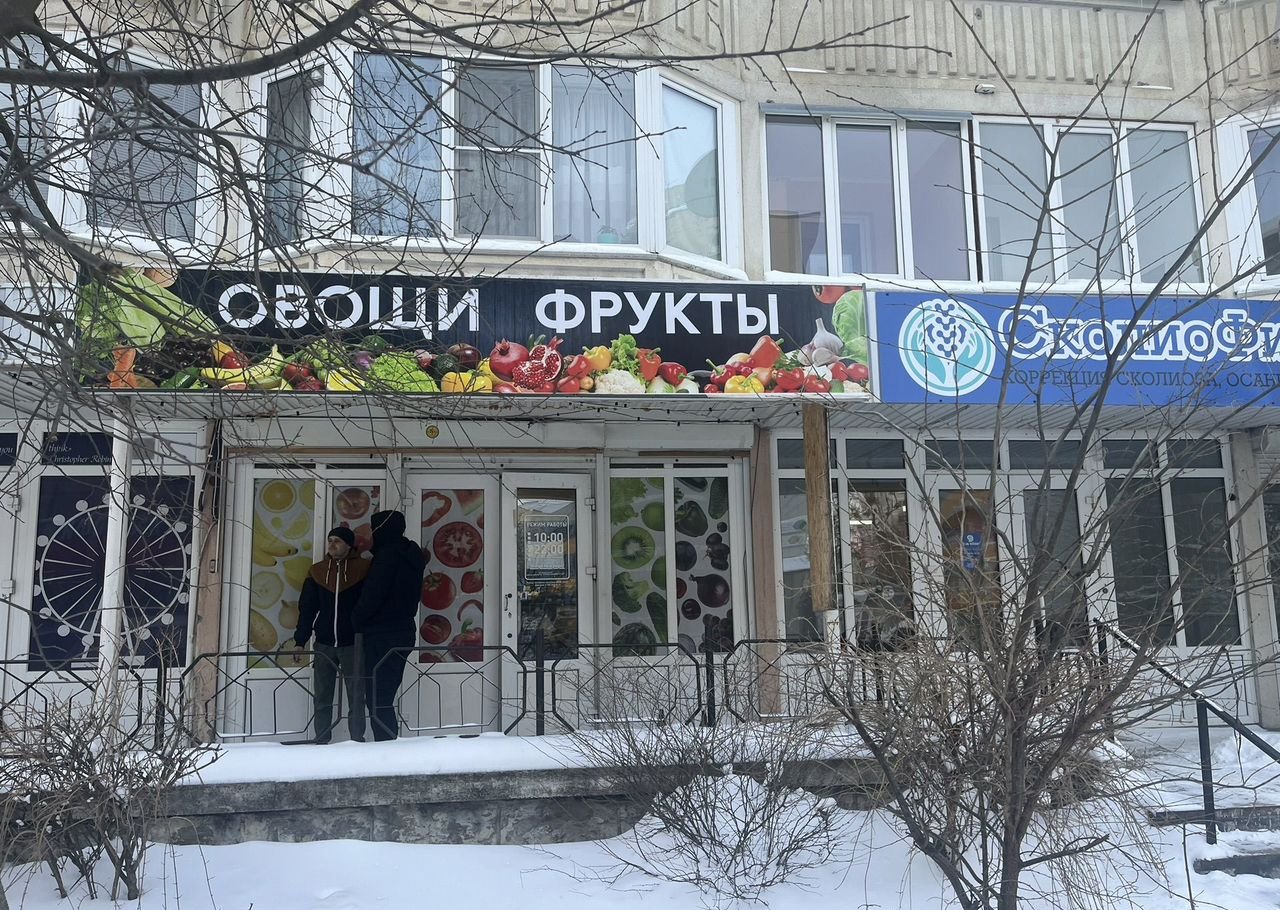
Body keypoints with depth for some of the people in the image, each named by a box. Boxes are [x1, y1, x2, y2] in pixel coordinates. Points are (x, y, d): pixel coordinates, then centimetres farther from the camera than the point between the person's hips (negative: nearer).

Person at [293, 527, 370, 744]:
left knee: (356, 697, 0)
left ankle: (357, 741, 5)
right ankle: (321, 743, 11)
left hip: (352, 644, -3)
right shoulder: (317, 571, 8)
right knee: (322, 698, 6)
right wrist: (300, 640, 5)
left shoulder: (363, 569, -2)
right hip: (324, 644, 3)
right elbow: (307, 608, 10)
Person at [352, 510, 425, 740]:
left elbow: (372, 596, -17)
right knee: (385, 702, 14)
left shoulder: (388, 555, -13)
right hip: (403, 632, 9)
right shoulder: (411, 556, 15)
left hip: (382, 637, -9)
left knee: (378, 703, -6)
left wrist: (357, 621, 1)